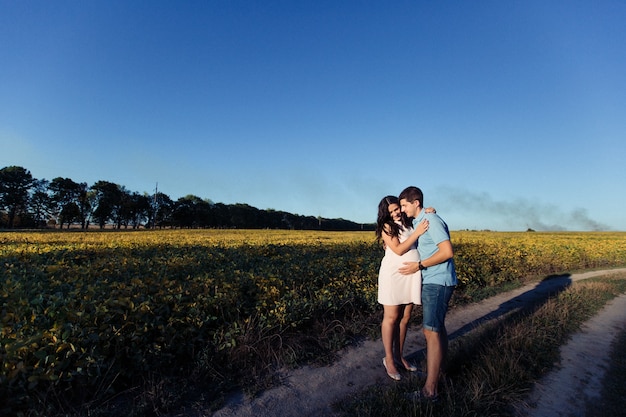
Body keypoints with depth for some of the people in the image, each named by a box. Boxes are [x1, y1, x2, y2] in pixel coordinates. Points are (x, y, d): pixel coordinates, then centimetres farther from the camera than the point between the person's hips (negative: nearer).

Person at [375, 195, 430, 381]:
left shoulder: (410, 222, 10)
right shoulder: (386, 226, -4)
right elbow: (398, 250, -13)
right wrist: (417, 233, -18)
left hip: (411, 276, 5)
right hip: (393, 275, -5)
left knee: (404, 318, 12)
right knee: (391, 318, 4)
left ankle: (399, 355, 28)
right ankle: (388, 359, 18)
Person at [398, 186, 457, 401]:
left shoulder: (432, 220, -17)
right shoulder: (418, 222, 11)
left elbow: (448, 252, -22)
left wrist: (419, 265, -18)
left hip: (438, 282, -10)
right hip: (432, 281, 10)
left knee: (431, 331, -9)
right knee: (438, 327, 18)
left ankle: (430, 389, -4)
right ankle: (439, 369, 32)